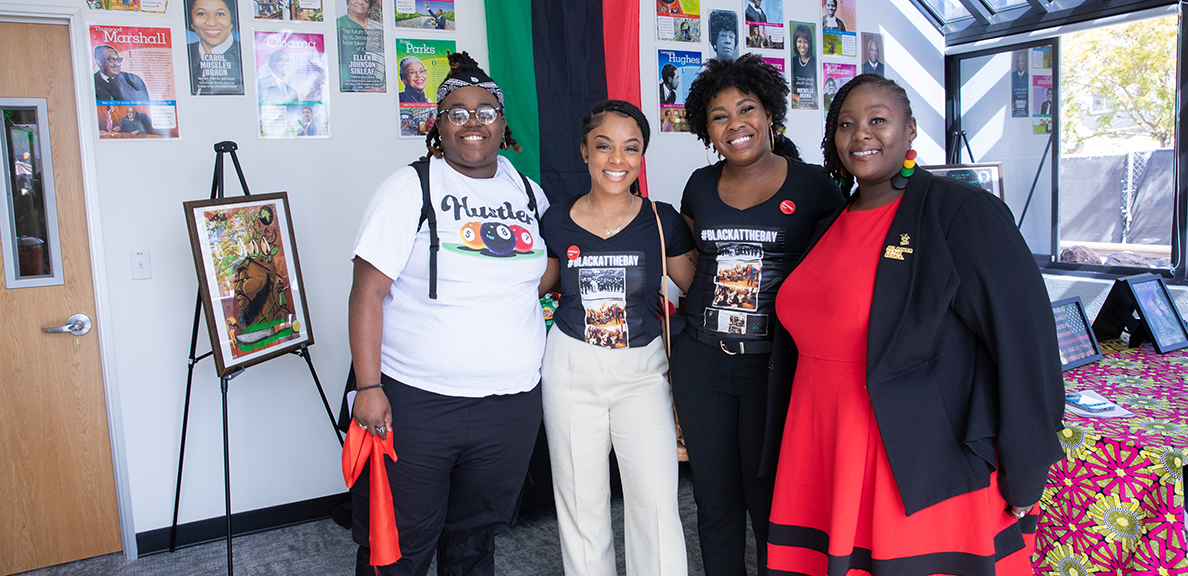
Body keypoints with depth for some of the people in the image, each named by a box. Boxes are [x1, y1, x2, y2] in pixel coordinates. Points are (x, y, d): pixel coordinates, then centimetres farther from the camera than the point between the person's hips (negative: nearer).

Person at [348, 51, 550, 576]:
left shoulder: (529, 194, 9)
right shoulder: (410, 188, -5)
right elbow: (368, 291, -10)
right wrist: (368, 387, -15)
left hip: (511, 405, 4)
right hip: (415, 403, -4)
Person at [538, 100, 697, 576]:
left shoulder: (661, 221, -4)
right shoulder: (557, 221, -1)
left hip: (642, 370, -1)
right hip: (571, 369, 1)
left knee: (656, 500, -5)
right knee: (580, 500, 11)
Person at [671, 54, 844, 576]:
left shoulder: (812, 186, -3)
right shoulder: (701, 186, 8)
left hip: (775, 362, -3)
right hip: (701, 360, 4)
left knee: (770, 502, 6)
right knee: (715, 501, 13)